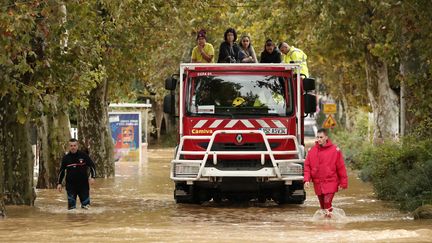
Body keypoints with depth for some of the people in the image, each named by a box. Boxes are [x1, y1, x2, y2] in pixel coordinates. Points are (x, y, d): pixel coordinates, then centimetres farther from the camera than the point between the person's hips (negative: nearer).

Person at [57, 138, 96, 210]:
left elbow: (92, 166, 3)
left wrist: (92, 177, -10)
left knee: (86, 205, 0)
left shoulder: (83, 155, -4)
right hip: (70, 185, 1)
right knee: (71, 206, 2)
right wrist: (59, 183, 8)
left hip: (83, 184, -1)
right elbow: (62, 171, 12)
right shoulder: (66, 158, 1)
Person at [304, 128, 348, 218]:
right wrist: (307, 180, -7)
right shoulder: (312, 151, 5)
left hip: (330, 183, -4)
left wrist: (343, 183, -2)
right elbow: (307, 166, 7)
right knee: (322, 206, 11)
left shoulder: (335, 150, -4)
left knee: (327, 204, -17)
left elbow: (341, 167, -2)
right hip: (318, 184, 4)